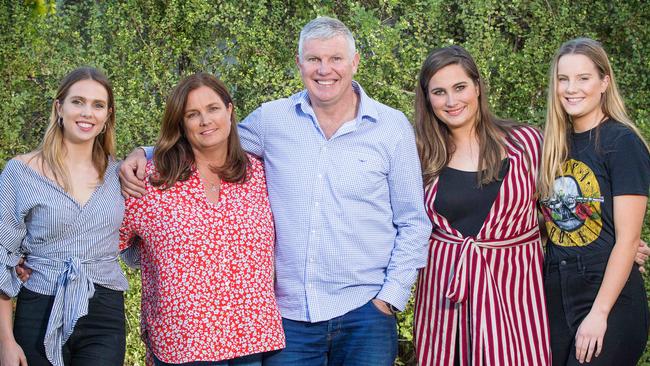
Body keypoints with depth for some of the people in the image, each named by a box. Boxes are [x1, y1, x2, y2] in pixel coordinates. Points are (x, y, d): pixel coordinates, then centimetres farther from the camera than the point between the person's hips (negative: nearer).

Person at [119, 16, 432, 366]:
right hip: (288, 312, 1)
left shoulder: (393, 127, 0)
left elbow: (413, 224, 4)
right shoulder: (271, 120, 3)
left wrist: (391, 295, -3)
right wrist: (143, 154, 0)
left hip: (364, 312, -1)